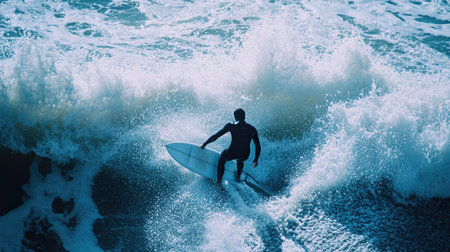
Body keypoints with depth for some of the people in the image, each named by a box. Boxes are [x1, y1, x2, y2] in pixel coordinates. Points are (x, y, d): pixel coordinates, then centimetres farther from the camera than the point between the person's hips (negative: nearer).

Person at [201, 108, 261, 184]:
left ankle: (219, 180, 27)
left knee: (222, 160, 31)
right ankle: (238, 175, 37)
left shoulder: (231, 126, -2)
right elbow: (258, 146, 13)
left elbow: (216, 136, 0)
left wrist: (205, 144, 12)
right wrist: (256, 160, 25)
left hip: (231, 154, -3)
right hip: (245, 156, 3)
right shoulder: (252, 129, 6)